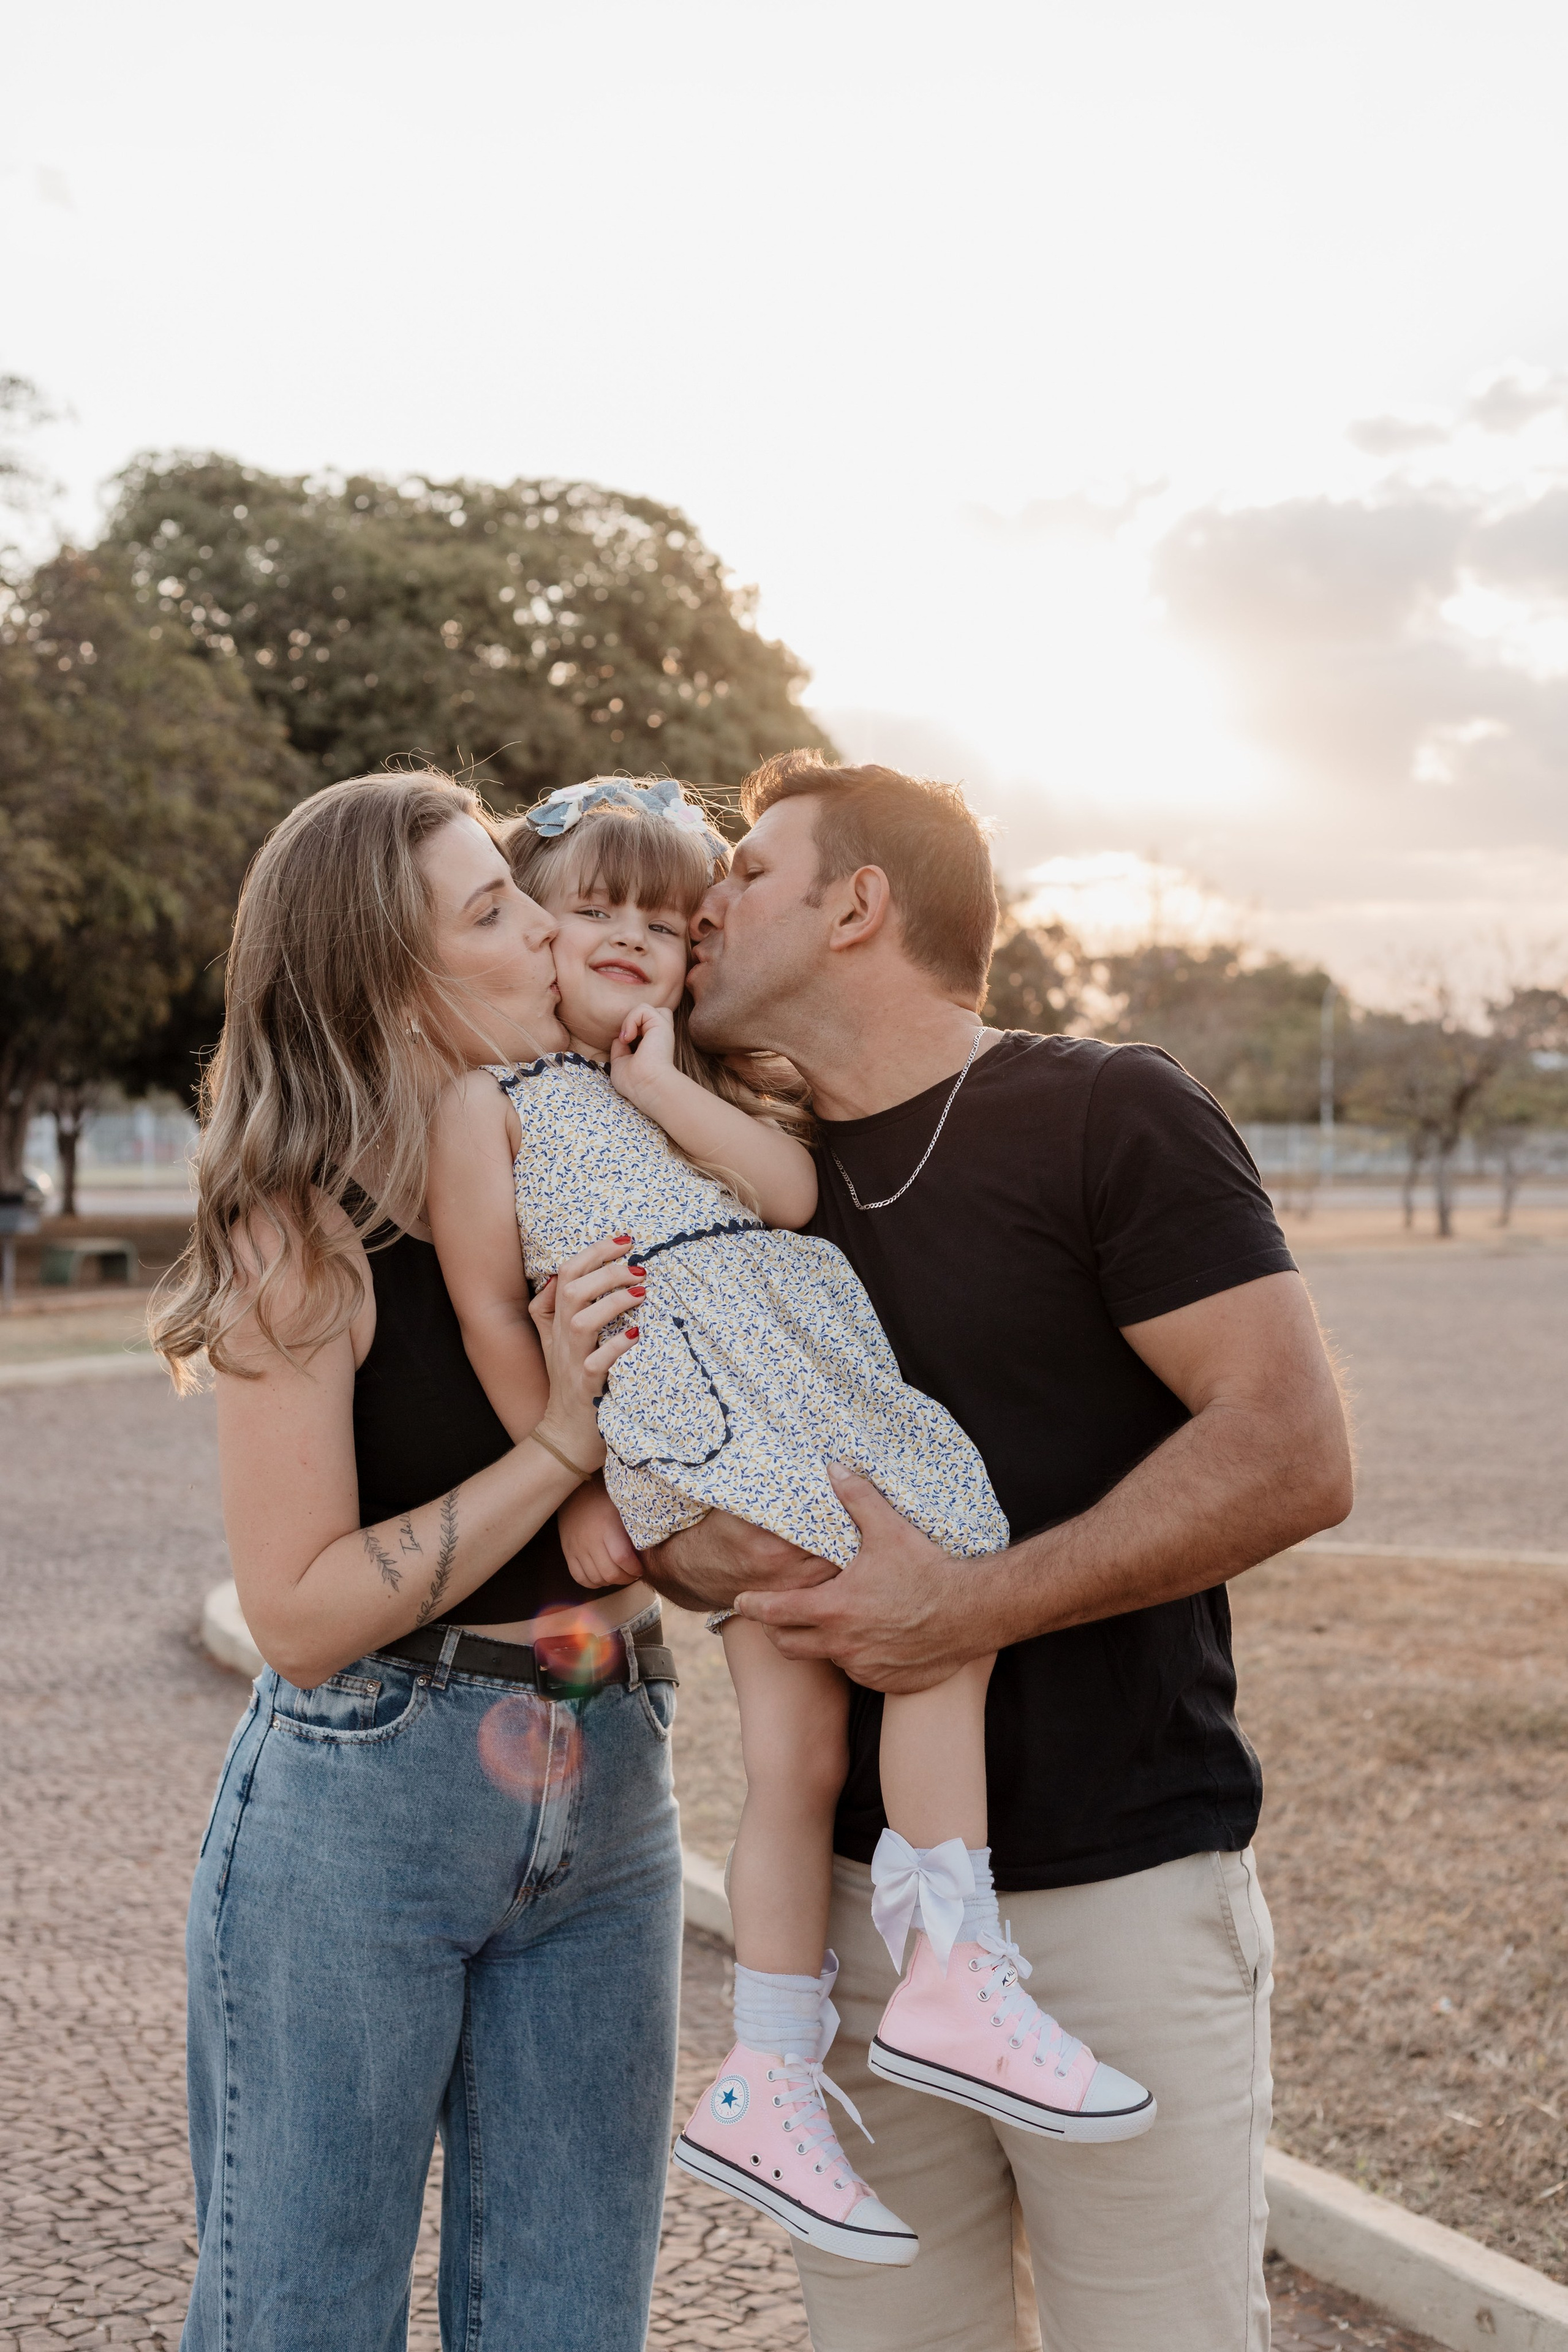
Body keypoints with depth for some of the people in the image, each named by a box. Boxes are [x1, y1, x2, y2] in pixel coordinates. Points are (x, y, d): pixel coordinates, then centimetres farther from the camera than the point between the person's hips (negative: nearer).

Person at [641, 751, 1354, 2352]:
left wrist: (976, 1603, -20)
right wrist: (704, 1558, -8)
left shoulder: (1107, 1118, -7)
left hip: (1122, 1890, -5)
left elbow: (1293, 1451, -15)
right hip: (850, 1895, 5)